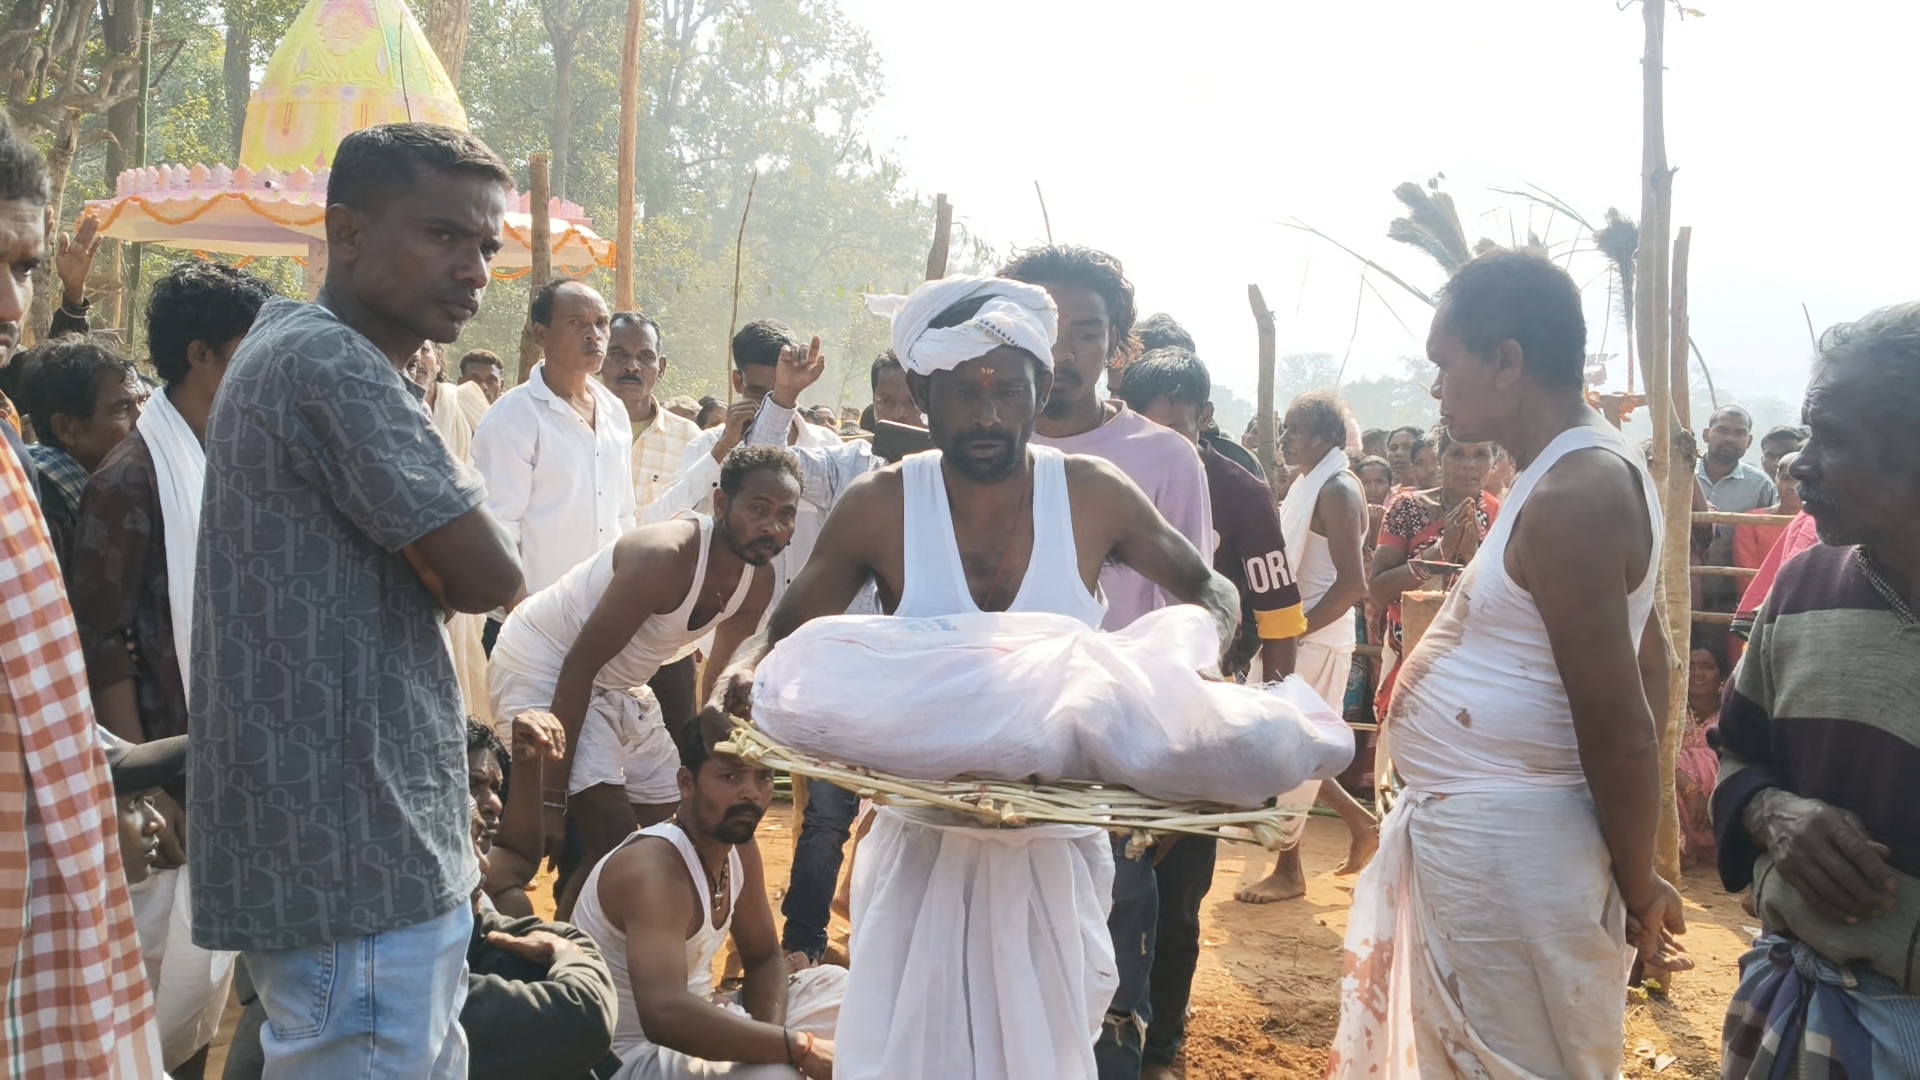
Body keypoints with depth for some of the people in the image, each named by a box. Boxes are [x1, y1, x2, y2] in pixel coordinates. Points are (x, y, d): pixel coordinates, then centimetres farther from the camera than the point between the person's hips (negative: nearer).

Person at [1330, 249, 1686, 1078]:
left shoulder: (1570, 498, -23)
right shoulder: (1594, 469, 9)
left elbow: (1621, 729, -22)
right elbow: (1648, 660, 15)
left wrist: (1637, 889, -12)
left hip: (1506, 850, -10)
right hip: (1473, 831, 10)